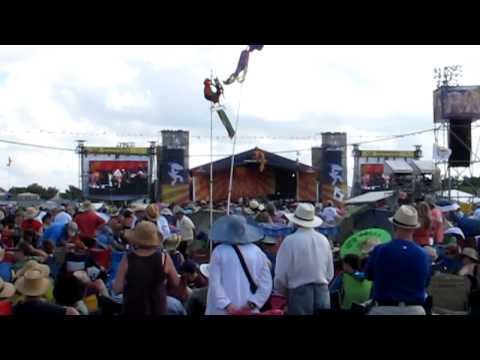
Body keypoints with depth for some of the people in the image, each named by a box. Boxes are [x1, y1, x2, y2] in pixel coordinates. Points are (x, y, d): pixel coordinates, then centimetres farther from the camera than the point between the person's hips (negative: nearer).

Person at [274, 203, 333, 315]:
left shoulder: (290, 241, -11)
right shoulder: (324, 240, 4)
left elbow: (281, 274, -8)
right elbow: (330, 273, 9)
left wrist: (281, 292, 9)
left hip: (299, 292, -4)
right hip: (322, 292, 4)